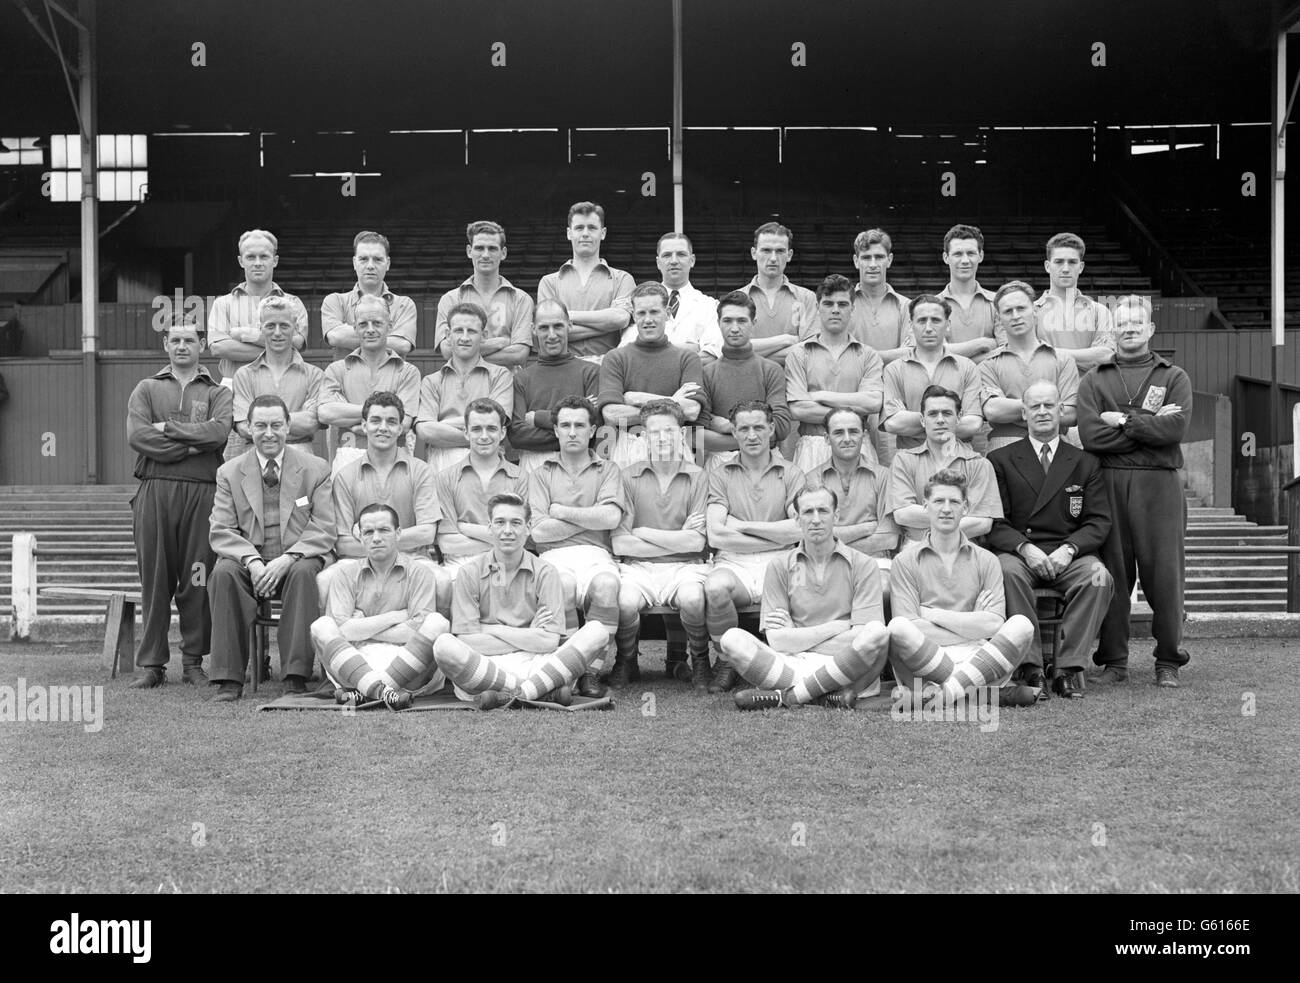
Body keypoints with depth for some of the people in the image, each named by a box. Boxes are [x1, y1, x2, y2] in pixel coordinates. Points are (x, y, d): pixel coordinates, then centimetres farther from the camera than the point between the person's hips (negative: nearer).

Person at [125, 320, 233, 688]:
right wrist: (193, 444, -7)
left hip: (202, 493, 0)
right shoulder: (146, 389, 15)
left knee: (198, 580, 0)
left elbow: (219, 432, -7)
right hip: (154, 490, 0)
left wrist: (167, 429, -5)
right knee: (154, 578, 0)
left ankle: (194, 661, 9)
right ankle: (150, 663, 6)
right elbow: (136, 435, -3)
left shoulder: (218, 392, 14)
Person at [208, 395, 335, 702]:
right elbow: (220, 531, 1)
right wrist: (252, 561, -18)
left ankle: (296, 676, -31)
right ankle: (229, 678, -28)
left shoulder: (316, 469, 5)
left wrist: (287, 558, -19)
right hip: (249, 561, 1)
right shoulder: (229, 473, 9)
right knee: (223, 572, -31)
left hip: (298, 559, -1)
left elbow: (324, 530, -2)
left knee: (304, 572, -35)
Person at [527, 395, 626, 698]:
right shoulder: (541, 474, 19)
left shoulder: (608, 470, 19)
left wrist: (560, 511, 3)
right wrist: (592, 518, 4)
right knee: (562, 585, -37)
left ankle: (592, 671, -28)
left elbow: (611, 518, -2)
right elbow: (539, 530, 2)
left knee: (605, 584, -36)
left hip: (596, 554, 0)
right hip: (555, 556, 0)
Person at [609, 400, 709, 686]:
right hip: (637, 566, 0)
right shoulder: (629, 476, 5)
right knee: (625, 602, -31)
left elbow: (696, 541, -4)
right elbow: (619, 543, -4)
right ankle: (626, 662, 1)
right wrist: (676, 542, -5)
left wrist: (643, 533, -4)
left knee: (693, 598, -33)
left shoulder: (698, 477, 5)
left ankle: (700, 659, -1)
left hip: (684, 566, 0)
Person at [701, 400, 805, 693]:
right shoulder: (721, 471, 11)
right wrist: (779, 536, -2)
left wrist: (742, 525, -3)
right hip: (733, 562, 0)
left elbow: (800, 529, -4)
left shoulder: (791, 474, 13)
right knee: (715, 587, -36)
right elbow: (716, 535, -2)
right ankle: (727, 664, -11)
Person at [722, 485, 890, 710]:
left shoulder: (862, 566, 6)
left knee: (877, 633, -32)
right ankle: (828, 695, -30)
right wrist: (840, 628, -3)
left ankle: (785, 696, -23)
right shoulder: (779, 567, 9)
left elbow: (865, 636, -5)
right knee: (733, 639, -22)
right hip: (792, 663, 1)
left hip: (846, 666, -1)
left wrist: (798, 636, -3)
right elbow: (777, 640, 0)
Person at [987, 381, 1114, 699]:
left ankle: (1069, 667, -26)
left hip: (1069, 556, 1)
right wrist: (1025, 547, -16)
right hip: (1017, 552, -1)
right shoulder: (1000, 460, 12)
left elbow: (1099, 521, 7)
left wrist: (1069, 549, -13)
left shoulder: (1085, 463, 16)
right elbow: (995, 522, 2)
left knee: (1099, 577, -31)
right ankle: (1030, 668, -31)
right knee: (1008, 572, -36)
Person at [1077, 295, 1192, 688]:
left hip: (1159, 483, 0)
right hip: (1108, 482, 1)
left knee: (1164, 573, -1)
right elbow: (1091, 435, -4)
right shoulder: (1094, 381, 12)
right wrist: (1149, 424, -5)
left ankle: (1168, 662, 9)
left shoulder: (1174, 377, 12)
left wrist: (1123, 421, -4)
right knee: (1111, 572, 1)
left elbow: (1175, 428, -6)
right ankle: (1113, 662, 9)